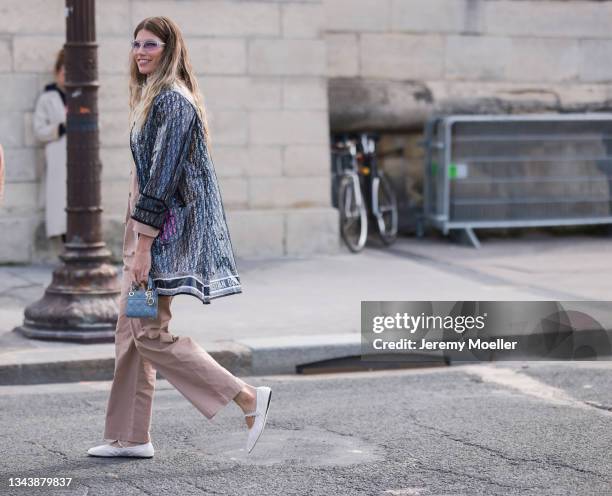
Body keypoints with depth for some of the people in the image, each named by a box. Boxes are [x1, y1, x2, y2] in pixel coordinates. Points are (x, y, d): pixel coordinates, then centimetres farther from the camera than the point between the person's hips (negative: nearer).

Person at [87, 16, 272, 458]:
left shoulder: (173, 101, -15)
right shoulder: (153, 98, 17)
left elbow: (163, 176, -20)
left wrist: (143, 245, -22)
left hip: (165, 229, -10)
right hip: (148, 226, 10)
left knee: (150, 334, -9)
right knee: (130, 331, 10)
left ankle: (249, 398, -5)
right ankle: (131, 438, 15)